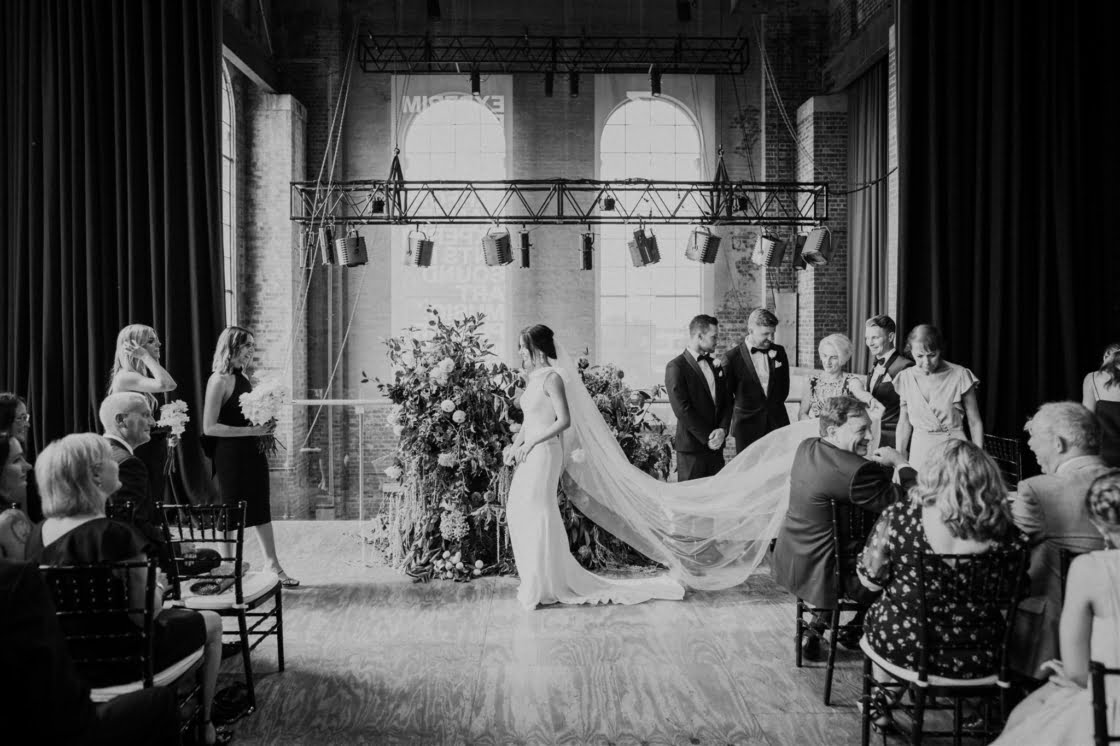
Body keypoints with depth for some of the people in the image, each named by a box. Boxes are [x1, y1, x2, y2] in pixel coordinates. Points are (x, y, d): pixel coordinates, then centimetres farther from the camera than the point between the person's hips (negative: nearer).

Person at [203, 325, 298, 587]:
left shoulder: (243, 378, 10)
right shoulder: (219, 380, -14)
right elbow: (209, 427, -18)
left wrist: (264, 426, 4)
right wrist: (250, 431, -21)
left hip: (252, 453, 8)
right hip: (231, 457, -8)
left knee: (261, 509, 12)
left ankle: (272, 564, 20)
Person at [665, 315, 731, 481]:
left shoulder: (715, 365, 14)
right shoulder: (676, 367, -8)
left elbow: (726, 401, 13)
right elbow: (682, 409, -14)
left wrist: (722, 429, -5)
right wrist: (707, 438, -14)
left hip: (716, 446, 6)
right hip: (691, 448, -6)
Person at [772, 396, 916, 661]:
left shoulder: (806, 448, -1)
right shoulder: (855, 471, -29)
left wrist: (881, 466, -1)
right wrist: (901, 465, -7)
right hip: (820, 574, -9)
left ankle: (817, 627, 30)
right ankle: (854, 631, 29)